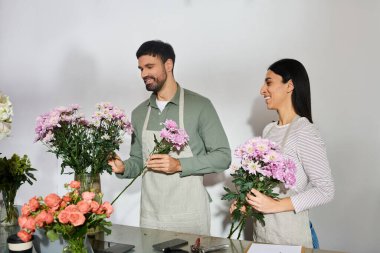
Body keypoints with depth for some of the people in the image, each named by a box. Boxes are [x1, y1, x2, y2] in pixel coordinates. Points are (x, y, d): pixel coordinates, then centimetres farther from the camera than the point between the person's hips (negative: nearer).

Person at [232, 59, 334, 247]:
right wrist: (247, 201, -1)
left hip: (289, 234, -7)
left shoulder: (304, 132, -16)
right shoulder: (268, 130, 5)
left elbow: (325, 191, -17)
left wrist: (276, 205, -20)